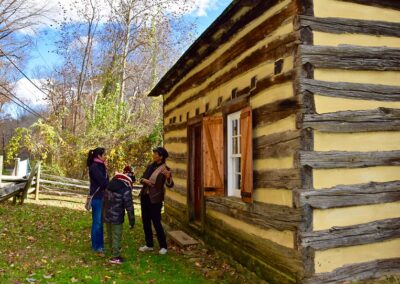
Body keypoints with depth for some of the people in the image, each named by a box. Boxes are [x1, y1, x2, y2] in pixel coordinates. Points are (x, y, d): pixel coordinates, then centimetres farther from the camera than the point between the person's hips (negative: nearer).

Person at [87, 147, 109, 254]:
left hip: (102, 197, 8)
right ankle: (96, 246, 12)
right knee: (97, 222, 1)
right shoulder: (94, 167, -14)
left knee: (100, 222, 14)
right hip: (97, 198, -8)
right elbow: (103, 182, -20)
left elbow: (105, 181, 8)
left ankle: (100, 244, 24)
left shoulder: (101, 166, 13)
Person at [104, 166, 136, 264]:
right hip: (117, 217, -7)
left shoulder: (109, 186, 4)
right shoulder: (125, 190, -18)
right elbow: (129, 206, -16)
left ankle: (113, 250, 36)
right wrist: (132, 221, -8)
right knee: (116, 236, 2)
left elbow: (104, 200, 13)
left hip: (107, 215, 7)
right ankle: (115, 257, 7)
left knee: (110, 235, 20)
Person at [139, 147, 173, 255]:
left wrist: (168, 177, -42)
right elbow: (142, 178, 14)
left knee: (156, 222, -5)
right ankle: (149, 245, 24)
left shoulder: (165, 169, -11)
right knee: (145, 221, 12)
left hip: (155, 198, -7)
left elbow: (170, 185, -22)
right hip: (145, 196, 7)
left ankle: (163, 247, 9)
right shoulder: (150, 166, 8)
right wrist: (144, 180, -9)